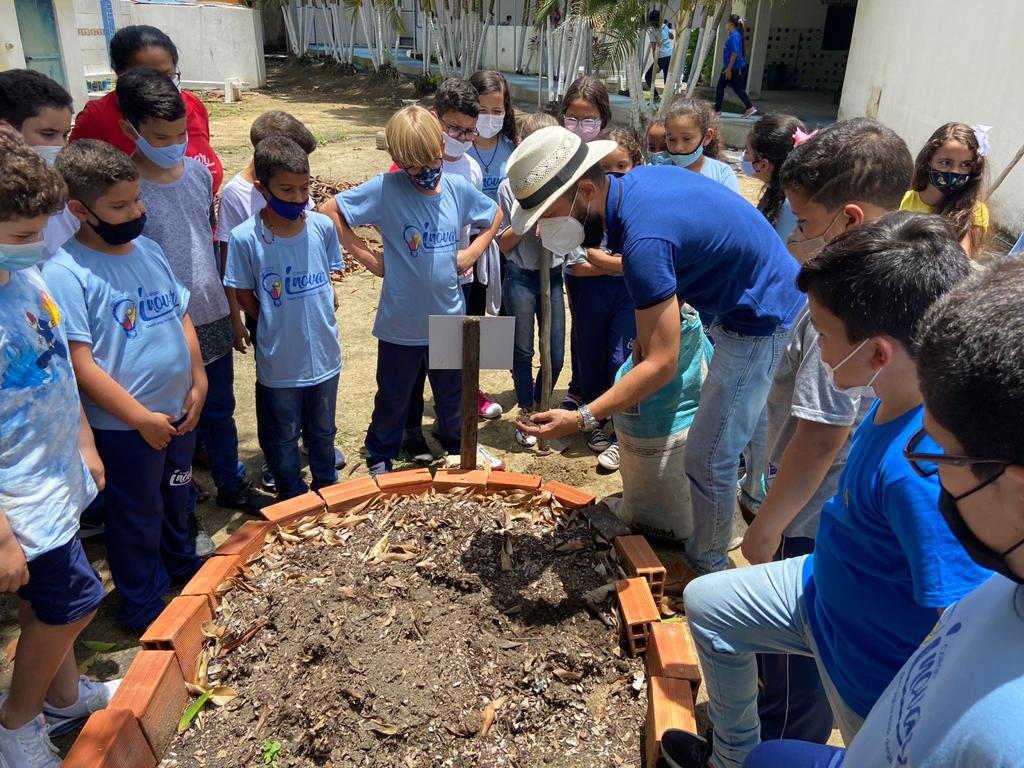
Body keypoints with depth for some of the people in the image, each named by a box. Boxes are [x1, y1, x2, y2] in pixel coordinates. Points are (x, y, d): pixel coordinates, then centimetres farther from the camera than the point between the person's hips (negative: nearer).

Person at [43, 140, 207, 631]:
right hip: (123, 427, -6)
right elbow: (80, 364, -21)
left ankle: (180, 564, 51)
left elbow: (182, 318, 10)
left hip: (179, 411, 6)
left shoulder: (149, 250, 1)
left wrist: (198, 383, 2)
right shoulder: (65, 272, -20)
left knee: (175, 499, 26)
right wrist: (141, 417, -17)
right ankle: (142, 605, 34)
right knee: (136, 517, 13)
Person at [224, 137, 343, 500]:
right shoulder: (245, 238, -17)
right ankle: (294, 500, 38)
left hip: (324, 356, 3)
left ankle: (328, 489, 46)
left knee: (323, 431, 23)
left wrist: (318, 315, 1)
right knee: (283, 437, 17)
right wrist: (280, 327, -4)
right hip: (279, 364, -3)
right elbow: (245, 297, -6)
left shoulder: (323, 227, -8)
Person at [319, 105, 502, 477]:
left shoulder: (458, 188, -3)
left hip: (450, 316, 3)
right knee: (393, 398, 14)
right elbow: (329, 211, -12)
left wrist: (472, 252, 1)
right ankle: (380, 458, 36)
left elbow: (494, 215, 15)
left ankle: (457, 442, 48)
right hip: (401, 321, -3)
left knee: (452, 391, 23)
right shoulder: (385, 189, -15)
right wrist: (369, 259, -13)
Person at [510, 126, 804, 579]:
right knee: (748, 423, 30)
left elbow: (662, 364, -31)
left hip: (762, 327, -10)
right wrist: (648, 329, 0)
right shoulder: (638, 180, -4)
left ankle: (706, 567, 19)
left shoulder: (642, 239, -33)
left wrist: (583, 419, -32)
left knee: (708, 458, -1)